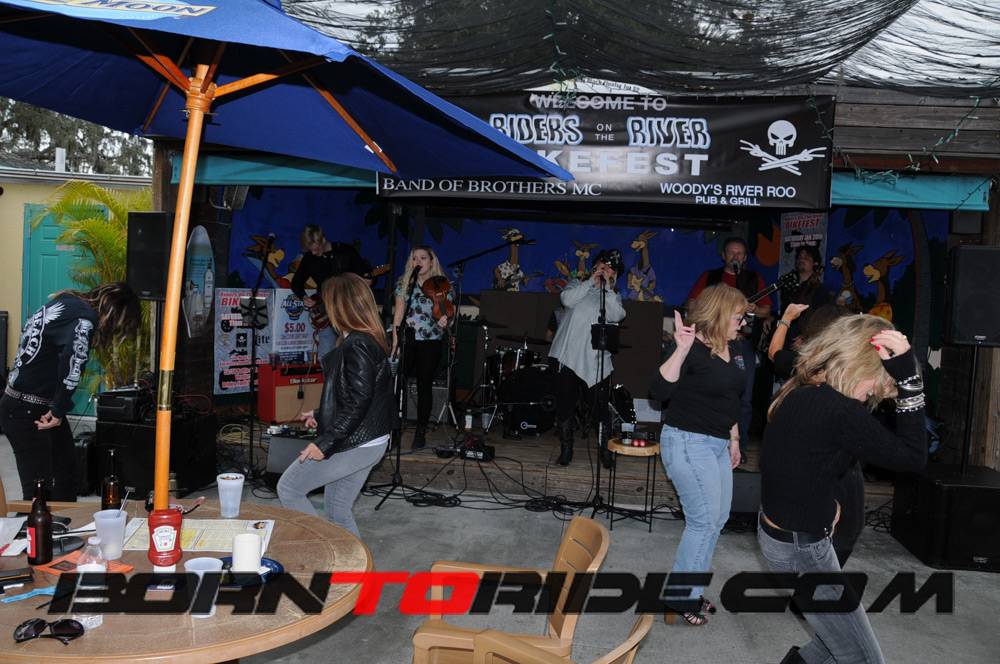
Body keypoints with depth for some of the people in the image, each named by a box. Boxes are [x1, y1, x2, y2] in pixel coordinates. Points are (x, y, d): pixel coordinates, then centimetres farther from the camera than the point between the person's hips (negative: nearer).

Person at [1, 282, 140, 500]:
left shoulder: (66, 303, 8)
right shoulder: (85, 318, -19)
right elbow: (74, 360, -35)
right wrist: (59, 410, -23)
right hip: (26, 411, -10)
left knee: (68, 478, 16)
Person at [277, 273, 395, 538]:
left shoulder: (356, 346, -21)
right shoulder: (372, 340, 10)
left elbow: (358, 403, -26)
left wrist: (325, 443, -22)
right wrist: (320, 414, 24)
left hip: (353, 445, -9)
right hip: (371, 442, 9)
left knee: (288, 488, 6)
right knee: (337, 509, 19)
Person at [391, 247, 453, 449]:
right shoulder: (404, 283, 6)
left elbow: (446, 313, 3)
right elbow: (398, 314, 3)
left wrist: (445, 320, -22)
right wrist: (395, 343, -5)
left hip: (430, 343, -1)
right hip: (406, 340, 1)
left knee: (424, 387, 1)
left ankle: (421, 432, 13)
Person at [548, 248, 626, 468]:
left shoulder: (614, 295, 14)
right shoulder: (578, 284, 14)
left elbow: (616, 315, -7)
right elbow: (567, 299, -8)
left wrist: (607, 286, -7)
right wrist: (591, 281, -7)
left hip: (596, 361, 0)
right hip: (566, 356, 1)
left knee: (600, 408, -3)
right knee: (564, 404, 4)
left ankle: (606, 450, 15)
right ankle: (566, 449, 18)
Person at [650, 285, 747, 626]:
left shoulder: (731, 348, 9)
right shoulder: (690, 348, -17)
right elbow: (659, 390, -31)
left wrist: (734, 438, 22)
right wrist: (681, 350, -40)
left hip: (718, 443, 9)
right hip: (688, 442, -9)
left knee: (718, 518, 13)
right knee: (704, 520, -7)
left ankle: (690, 591, 28)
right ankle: (680, 598, 9)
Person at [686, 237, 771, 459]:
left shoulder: (754, 279, 14)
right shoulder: (709, 276, 12)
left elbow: (767, 310, 11)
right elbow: (690, 305, 9)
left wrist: (754, 309, -10)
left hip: (744, 343, 0)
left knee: (744, 398, -2)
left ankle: (739, 445, 9)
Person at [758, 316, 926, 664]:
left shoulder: (796, 393, 1)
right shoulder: (840, 411, -27)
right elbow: (912, 456, -15)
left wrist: (828, 505, 7)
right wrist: (908, 379, -18)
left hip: (772, 531, 9)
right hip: (801, 551, -9)